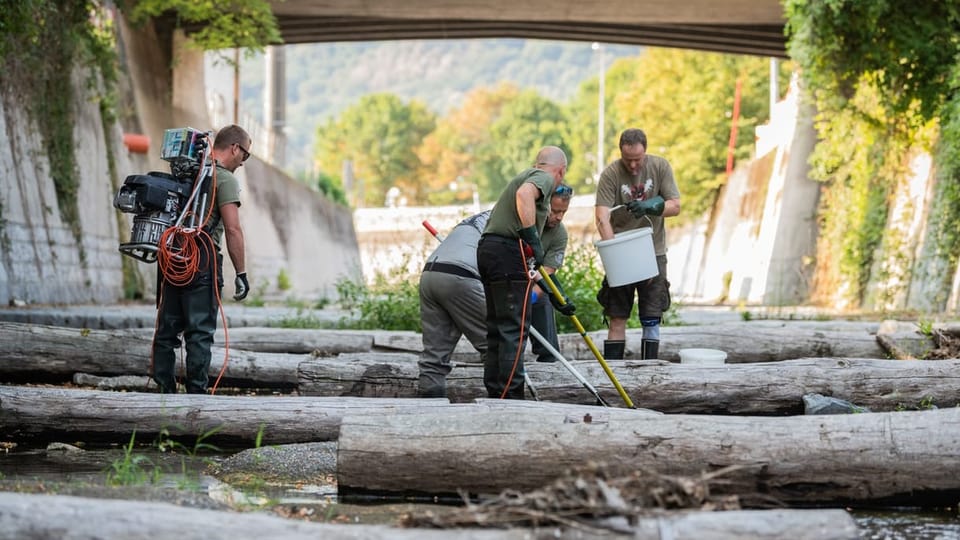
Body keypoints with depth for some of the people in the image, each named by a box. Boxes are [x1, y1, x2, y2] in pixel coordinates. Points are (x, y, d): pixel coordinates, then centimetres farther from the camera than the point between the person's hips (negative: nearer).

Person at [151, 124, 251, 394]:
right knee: (200, 333, -3)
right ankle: (196, 393, -2)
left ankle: (164, 391, 10)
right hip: (202, 262, -7)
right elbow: (233, 229, -13)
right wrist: (241, 273, -10)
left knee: (167, 329, 9)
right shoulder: (224, 179, -6)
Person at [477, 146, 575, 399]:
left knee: (498, 328, 13)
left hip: (487, 249, 10)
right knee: (514, 329, -8)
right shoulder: (544, 177, 2)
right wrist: (533, 238, -25)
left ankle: (495, 395, 16)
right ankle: (511, 397, -10)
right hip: (508, 251, -10)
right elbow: (524, 194, -26)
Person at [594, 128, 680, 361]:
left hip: (653, 252, 2)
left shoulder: (660, 167, -2)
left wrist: (651, 207, -24)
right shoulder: (610, 174, -10)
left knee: (652, 319, 2)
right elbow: (602, 217, -18)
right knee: (617, 317, 0)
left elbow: (675, 206, -3)